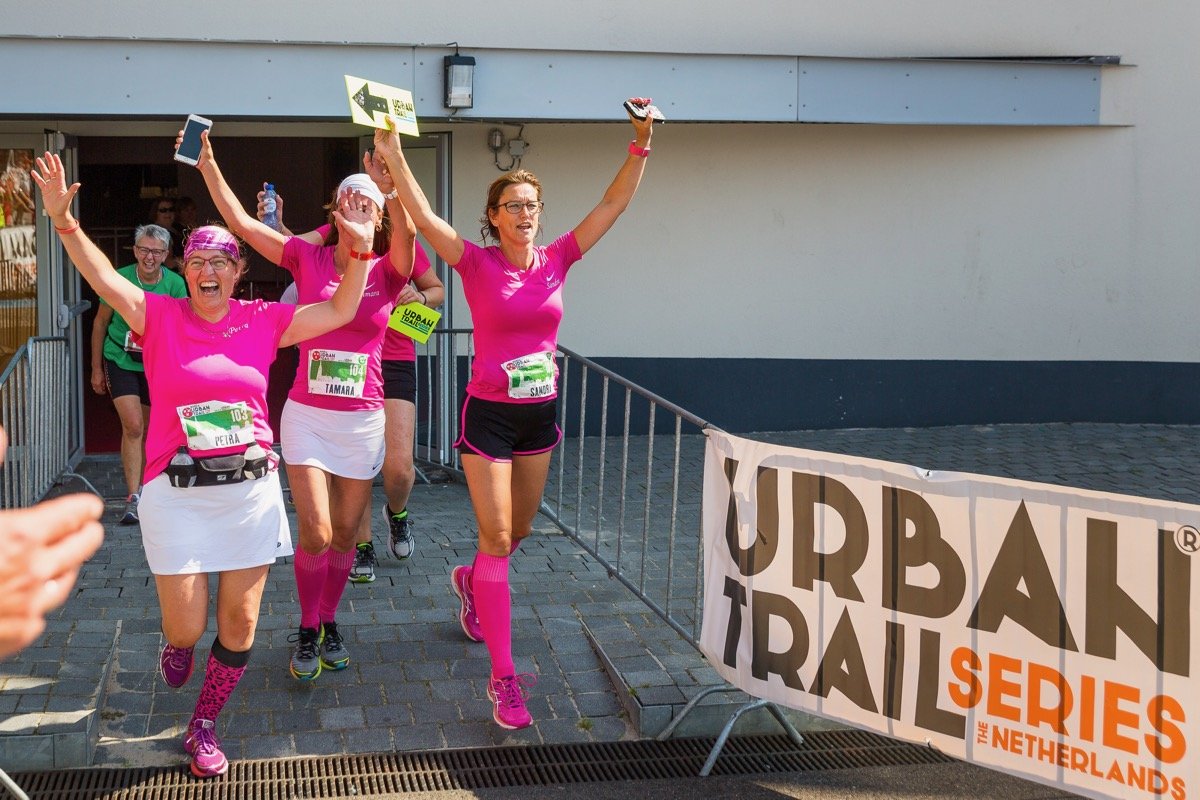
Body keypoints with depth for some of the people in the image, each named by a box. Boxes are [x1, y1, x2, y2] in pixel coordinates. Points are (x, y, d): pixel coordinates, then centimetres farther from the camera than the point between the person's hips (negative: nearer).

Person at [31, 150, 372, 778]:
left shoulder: (263, 321, 4)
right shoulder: (160, 317, -1)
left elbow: (340, 311, 2)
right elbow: (104, 278, -14)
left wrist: (360, 249, -10)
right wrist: (65, 223, -28)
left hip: (251, 489, 2)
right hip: (176, 494, -2)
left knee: (240, 622, 6)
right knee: (186, 628, -1)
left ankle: (204, 726, 27)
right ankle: (176, 645, 39)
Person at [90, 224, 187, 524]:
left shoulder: (175, 284, -10)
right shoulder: (119, 280, -13)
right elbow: (100, 322, -1)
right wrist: (96, 368, 3)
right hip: (120, 361, -2)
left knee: (148, 430, 12)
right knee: (132, 426, -16)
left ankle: (141, 488, 29)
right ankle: (133, 499, -15)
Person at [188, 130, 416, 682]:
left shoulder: (387, 272, -3)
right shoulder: (309, 258, -1)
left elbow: (407, 229, -24)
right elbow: (240, 221, -5)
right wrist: (206, 162, -10)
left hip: (363, 421, 1)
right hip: (307, 415, -1)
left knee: (344, 533, 10)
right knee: (316, 533, -7)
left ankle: (329, 624, 31)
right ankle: (307, 635, 14)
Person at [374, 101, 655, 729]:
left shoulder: (557, 260, 0)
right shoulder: (478, 264, -9)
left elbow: (615, 204, -3)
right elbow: (423, 217, -22)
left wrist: (641, 145, -12)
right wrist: (394, 159, -32)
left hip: (540, 415, 5)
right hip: (489, 415, -5)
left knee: (517, 532, 20)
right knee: (496, 540, -5)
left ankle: (472, 583, 54)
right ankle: (504, 678, -1)